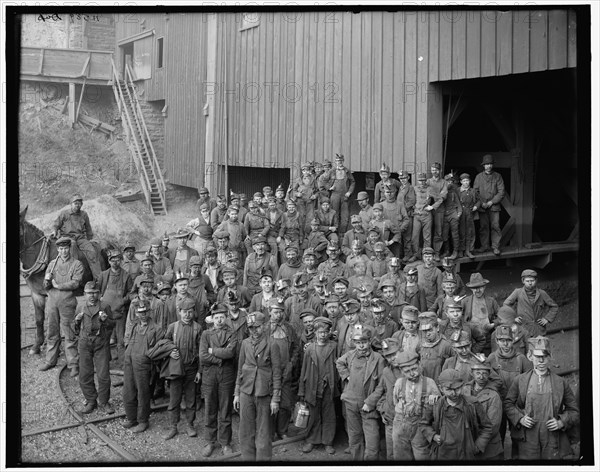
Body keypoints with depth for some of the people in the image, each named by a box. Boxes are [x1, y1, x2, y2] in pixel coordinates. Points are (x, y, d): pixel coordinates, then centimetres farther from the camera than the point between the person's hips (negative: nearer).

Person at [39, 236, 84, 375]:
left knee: (69, 335, -3)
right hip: (52, 301, 4)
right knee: (52, 333, 11)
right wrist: (47, 281, -13)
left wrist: (58, 285, -9)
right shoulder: (52, 263, 13)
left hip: (67, 302, -4)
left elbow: (75, 283, -12)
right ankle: (50, 361, 22)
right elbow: (45, 286, 9)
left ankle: (73, 364, 0)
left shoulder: (77, 264, 0)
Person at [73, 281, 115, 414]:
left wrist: (105, 320, -17)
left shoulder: (105, 306, -1)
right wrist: (77, 320, -5)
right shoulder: (80, 306, 7)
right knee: (85, 375, 6)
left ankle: (103, 402, 14)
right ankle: (91, 401, 22)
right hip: (85, 342, 3)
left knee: (103, 375, -2)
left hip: (101, 343, -2)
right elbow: (75, 328, 17)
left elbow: (112, 325, 3)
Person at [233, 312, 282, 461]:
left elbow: (276, 374, -5)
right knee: (246, 430, 9)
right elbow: (240, 369, 12)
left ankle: (263, 458, 15)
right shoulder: (245, 343, 6)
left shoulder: (272, 345, -7)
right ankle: (248, 457, 21)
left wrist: (275, 399, -7)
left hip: (264, 394, -4)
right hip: (246, 392, 4)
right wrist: (236, 393, 10)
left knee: (263, 432, 4)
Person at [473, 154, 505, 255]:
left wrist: (492, 202, -8)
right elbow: (475, 191, 6)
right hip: (482, 206, 1)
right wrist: (481, 203, -6)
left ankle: (495, 247, 0)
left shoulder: (497, 176, 6)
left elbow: (501, 192, 2)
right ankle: (485, 246, 10)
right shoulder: (479, 177, 8)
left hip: (494, 206, -1)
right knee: (483, 226, 1)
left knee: (495, 226, -6)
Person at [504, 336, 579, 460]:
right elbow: (508, 403, 9)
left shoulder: (561, 382, 5)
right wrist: (520, 418, -6)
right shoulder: (520, 380, 5)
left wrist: (562, 422, -5)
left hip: (552, 439, 0)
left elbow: (574, 410, 11)